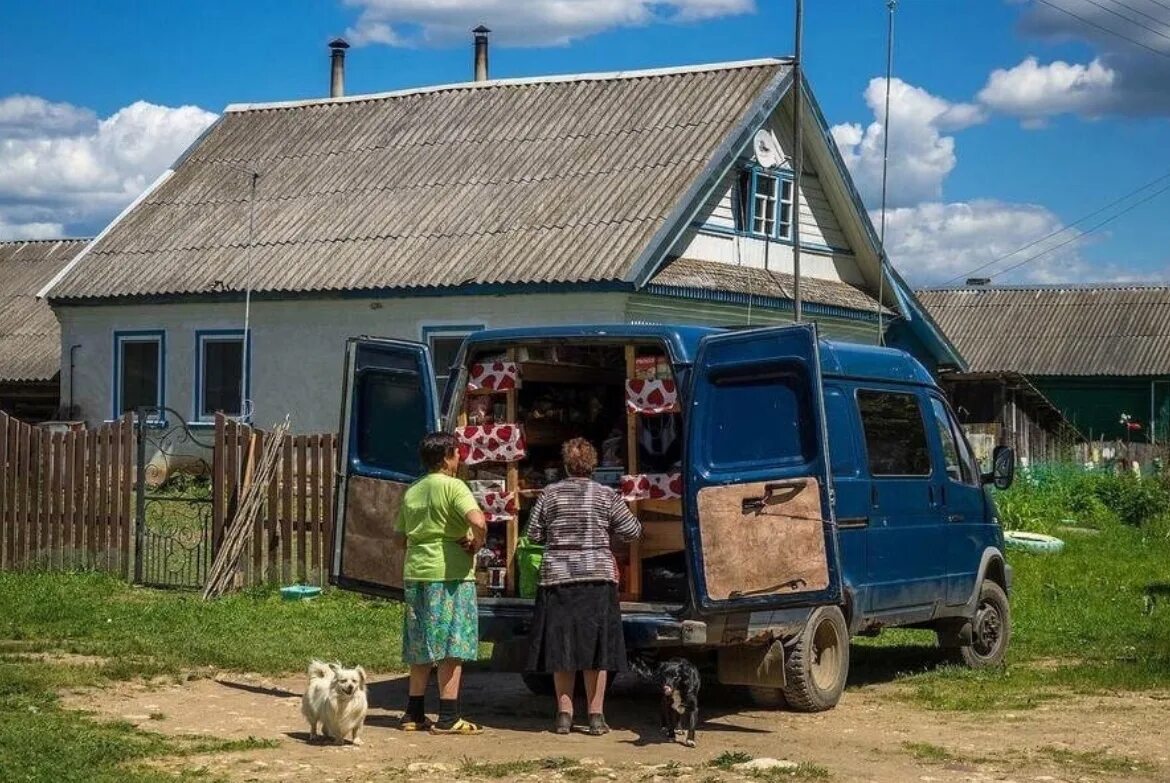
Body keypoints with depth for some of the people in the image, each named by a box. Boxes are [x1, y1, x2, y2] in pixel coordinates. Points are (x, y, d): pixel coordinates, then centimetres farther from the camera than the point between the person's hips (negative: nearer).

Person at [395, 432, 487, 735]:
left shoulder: (411, 492, 13)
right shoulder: (453, 486, -8)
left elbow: (400, 537, 20)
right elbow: (478, 522, -24)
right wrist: (476, 545, -7)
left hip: (415, 574, 7)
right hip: (449, 574, -7)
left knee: (421, 647, 14)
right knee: (452, 646, -2)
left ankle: (414, 714, 18)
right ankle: (448, 718, -3)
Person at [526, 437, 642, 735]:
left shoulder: (550, 494, 2)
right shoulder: (607, 496, 0)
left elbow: (534, 535, 4)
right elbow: (632, 532, 5)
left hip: (557, 579, 1)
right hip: (597, 578, -1)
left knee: (561, 648, 7)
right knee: (595, 648, 4)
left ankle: (564, 715, 9)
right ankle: (596, 716, 4)